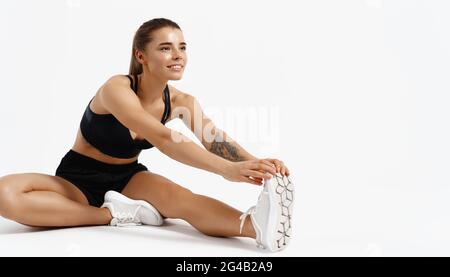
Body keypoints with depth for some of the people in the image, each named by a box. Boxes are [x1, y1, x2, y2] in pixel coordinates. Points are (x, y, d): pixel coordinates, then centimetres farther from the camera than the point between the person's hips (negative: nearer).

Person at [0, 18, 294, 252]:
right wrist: (228, 169, -52)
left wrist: (254, 163, -45)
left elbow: (215, 138, -23)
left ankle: (257, 225, -57)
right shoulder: (116, 89, -25)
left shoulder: (180, 101, -6)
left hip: (127, 179, 3)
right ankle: (115, 215, -31)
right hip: (79, 180, -3)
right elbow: (163, 139, -40)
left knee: (184, 197, -31)